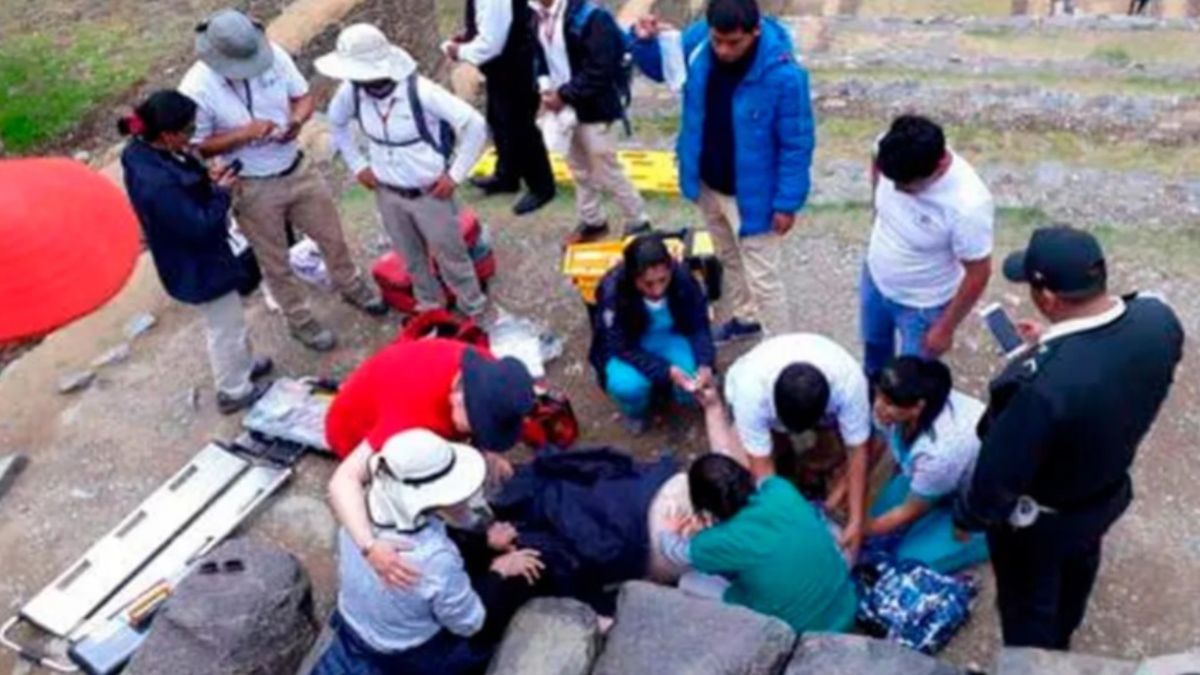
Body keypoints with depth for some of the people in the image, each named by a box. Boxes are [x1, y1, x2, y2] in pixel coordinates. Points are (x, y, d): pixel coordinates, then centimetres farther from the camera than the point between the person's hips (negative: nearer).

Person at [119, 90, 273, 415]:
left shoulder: (143, 151, -9)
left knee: (228, 321, 29)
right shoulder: (158, 183, -38)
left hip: (194, 258, 9)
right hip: (200, 265, -9)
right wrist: (221, 192, -16)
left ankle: (243, 365, 51)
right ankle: (234, 391, 35)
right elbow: (200, 227, -28)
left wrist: (207, 179, -7)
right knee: (226, 328, 14)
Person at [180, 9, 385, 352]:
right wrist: (244, 133, -29)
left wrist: (297, 120, -23)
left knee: (332, 236, 22)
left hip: (298, 169, 4)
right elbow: (197, 147, -16)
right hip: (253, 189, -4)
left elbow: (304, 96, -1)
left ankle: (351, 287, 51)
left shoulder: (273, 54, -15)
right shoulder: (196, 90, -25)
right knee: (276, 263, 15)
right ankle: (300, 321, 39)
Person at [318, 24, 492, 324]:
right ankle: (430, 306, 46)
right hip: (387, 193, 5)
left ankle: (474, 311, 35)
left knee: (450, 257, 13)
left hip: (430, 193, -4)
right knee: (411, 258, 22)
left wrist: (455, 175, -18)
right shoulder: (351, 91, -13)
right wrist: (357, 165, 4)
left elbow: (475, 125, -23)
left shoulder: (420, 91, -28)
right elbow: (336, 123, 11)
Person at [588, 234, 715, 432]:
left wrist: (705, 363, -32)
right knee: (628, 386, -31)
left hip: (670, 338, 2)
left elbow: (699, 326, -14)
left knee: (694, 383, -22)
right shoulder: (612, 291, -32)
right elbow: (622, 348, -25)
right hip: (627, 348, -2)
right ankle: (635, 412, 6)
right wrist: (665, 371, -36)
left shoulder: (683, 278, -26)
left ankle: (666, 389, 14)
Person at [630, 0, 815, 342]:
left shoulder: (783, 74, -30)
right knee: (730, 259, 27)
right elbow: (661, 67, 6)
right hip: (707, 183, 6)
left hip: (751, 194, -6)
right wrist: (645, 42, -17)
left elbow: (797, 144, -19)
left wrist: (787, 202, -16)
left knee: (762, 277, 4)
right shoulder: (697, 40, -14)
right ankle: (745, 317, 51)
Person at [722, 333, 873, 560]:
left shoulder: (849, 380, -42)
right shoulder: (751, 388, -45)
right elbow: (762, 467, -37)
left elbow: (857, 453, -32)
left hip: (820, 403, 1)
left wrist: (857, 521, -32)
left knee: (838, 447, -21)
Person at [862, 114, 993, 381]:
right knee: (874, 345, 33)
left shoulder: (968, 205, -41)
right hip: (876, 277, 6)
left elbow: (977, 275, -25)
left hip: (922, 305, -5)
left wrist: (946, 328, -15)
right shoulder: (893, 154, -27)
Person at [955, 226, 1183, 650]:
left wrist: (969, 517, -11)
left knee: (1027, 605, 24)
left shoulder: (1039, 382, -45)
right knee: (1076, 570, 37)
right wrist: (1054, 343, -2)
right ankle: (1059, 643, 67)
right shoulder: (1157, 318, -24)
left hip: (1039, 520, -7)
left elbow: (1000, 474, -30)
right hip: (1109, 491, 7)